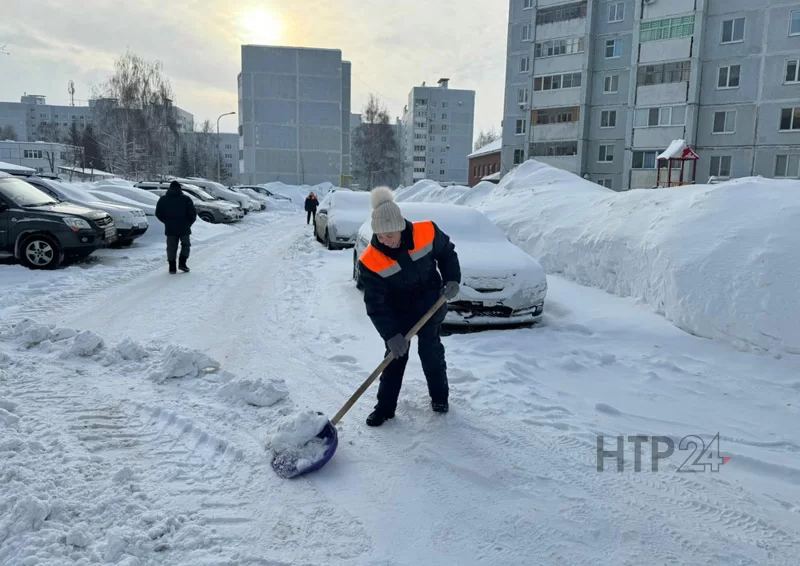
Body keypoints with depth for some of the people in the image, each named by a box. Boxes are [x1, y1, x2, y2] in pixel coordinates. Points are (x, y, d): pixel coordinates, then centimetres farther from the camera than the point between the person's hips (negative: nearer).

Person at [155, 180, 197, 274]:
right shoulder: (186, 199, -2)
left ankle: (172, 267, 6)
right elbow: (193, 213, -5)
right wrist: (189, 223, 10)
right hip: (184, 228, -2)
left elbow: (158, 214, 6)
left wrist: (167, 222, 17)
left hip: (170, 229, 2)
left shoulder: (163, 199, 5)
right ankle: (182, 263, 3)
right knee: (185, 245, 14)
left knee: (171, 247, 8)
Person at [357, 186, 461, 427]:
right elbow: (375, 304, -25)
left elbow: (447, 252, -2)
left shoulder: (427, 233, -25)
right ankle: (385, 407, 16)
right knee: (395, 356, 2)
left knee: (432, 352, 8)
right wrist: (391, 335, -31)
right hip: (398, 313, 0)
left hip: (431, 306, 1)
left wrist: (452, 279, -14)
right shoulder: (370, 261, -28)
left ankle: (439, 396, 32)